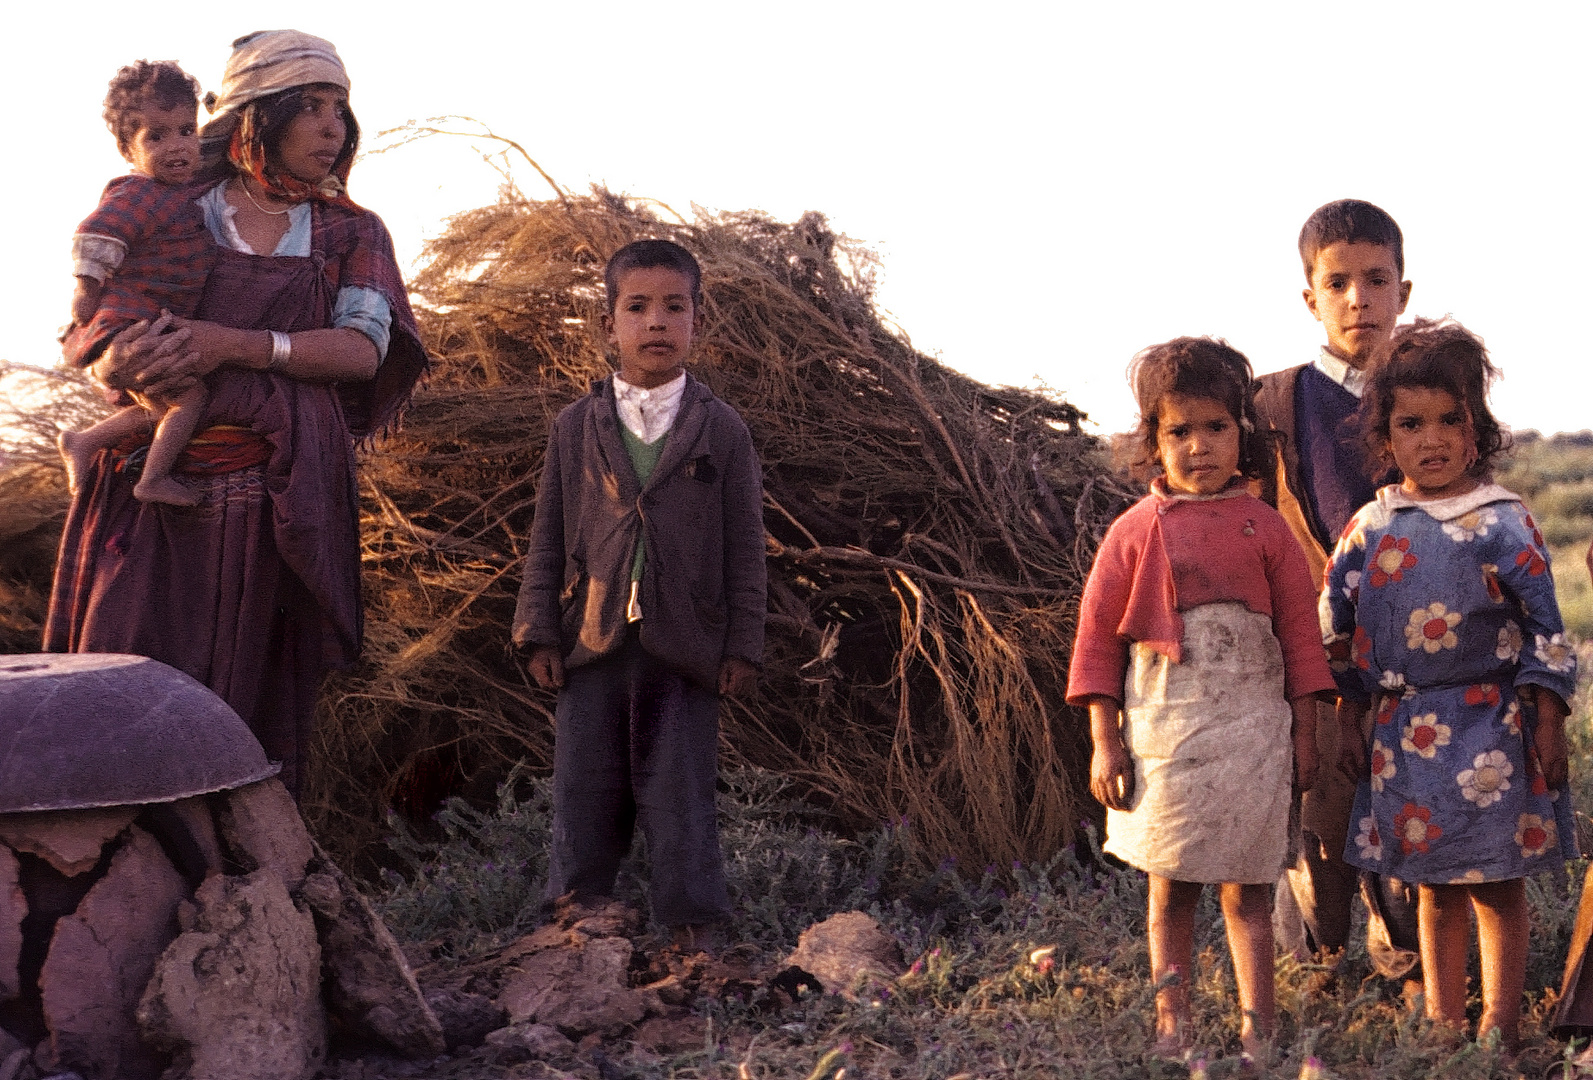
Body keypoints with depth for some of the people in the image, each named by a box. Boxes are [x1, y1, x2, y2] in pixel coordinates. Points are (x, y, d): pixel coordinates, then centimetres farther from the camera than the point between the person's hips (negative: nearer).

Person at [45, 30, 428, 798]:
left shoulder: (350, 235, 13)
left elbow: (364, 351, -4)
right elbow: (94, 344, 7)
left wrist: (237, 345, -17)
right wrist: (127, 361, -18)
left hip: (274, 499, 0)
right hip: (154, 491, 0)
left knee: (252, 697, -2)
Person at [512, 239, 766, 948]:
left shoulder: (722, 431, 3)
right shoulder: (576, 428, 7)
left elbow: (745, 546, 4)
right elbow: (548, 537, 8)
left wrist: (742, 647, -1)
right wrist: (540, 635, 1)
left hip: (684, 651, -1)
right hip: (593, 648, 2)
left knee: (681, 798, 3)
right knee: (585, 796, 7)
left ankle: (695, 930, 13)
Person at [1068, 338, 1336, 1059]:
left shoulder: (1264, 528, 4)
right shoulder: (1135, 532, 1)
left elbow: (1300, 633, 7)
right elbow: (1097, 637, 3)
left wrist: (1304, 734, 6)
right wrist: (1103, 743, -1)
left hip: (1251, 733, 0)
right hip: (1164, 735, 0)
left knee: (1247, 889, 4)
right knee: (1171, 889, 7)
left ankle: (1258, 1026, 10)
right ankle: (1171, 1023, 15)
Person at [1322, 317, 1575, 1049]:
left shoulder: (1503, 527, -6)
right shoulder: (1370, 528, 3)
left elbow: (1545, 631, -5)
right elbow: (1335, 630, 11)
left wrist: (1548, 727, -7)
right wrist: (1348, 718, 11)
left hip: (1487, 731, -3)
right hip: (1403, 735, 3)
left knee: (1496, 887, 3)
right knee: (1433, 889, 13)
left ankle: (1498, 1032, 13)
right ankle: (1442, 1027, 24)